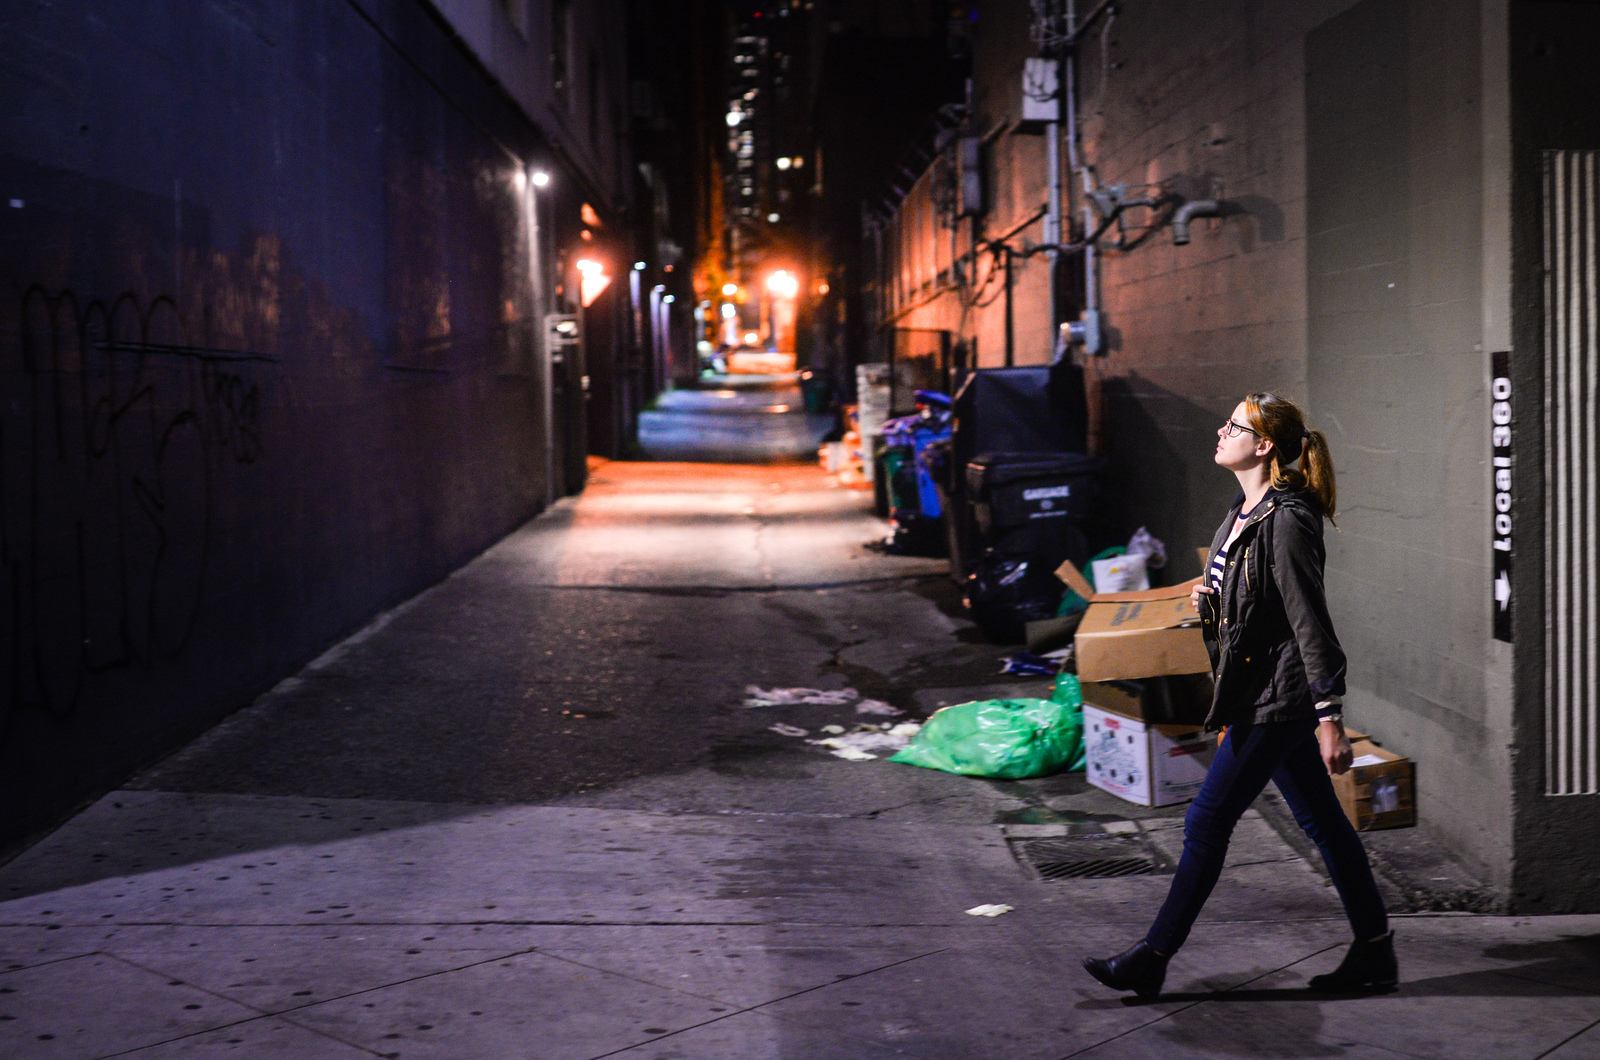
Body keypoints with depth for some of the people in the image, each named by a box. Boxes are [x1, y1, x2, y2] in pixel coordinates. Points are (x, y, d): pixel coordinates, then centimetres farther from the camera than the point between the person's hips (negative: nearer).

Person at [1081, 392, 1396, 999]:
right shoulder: (1244, 513, 12)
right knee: (1322, 823, 13)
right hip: (1261, 697, 10)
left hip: (1276, 699, -10)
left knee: (1207, 821, -4)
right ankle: (1374, 952, 22)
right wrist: (1209, 601, 3)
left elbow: (1310, 623, -20)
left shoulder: (1286, 521, -18)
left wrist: (1329, 720, -21)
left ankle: (1152, 960, 4)